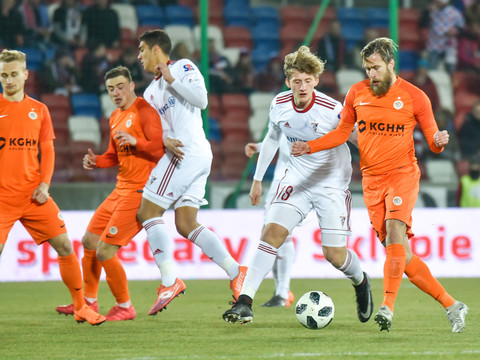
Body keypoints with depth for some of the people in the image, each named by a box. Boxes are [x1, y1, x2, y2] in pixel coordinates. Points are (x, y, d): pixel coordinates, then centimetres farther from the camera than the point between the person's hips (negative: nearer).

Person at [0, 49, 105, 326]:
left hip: (34, 195, 3)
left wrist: (44, 183, -2)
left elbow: (47, 150, 12)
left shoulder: (39, 110, 10)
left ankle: (81, 307, 15)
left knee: (65, 246, 1)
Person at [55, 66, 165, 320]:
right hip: (121, 190, 10)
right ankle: (89, 301, 31)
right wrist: (96, 161, 5)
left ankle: (125, 307, 4)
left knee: (105, 252, -12)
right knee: (90, 241, 16)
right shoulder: (116, 117, 16)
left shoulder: (144, 112, -12)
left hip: (139, 192, -10)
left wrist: (136, 141, -35)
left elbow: (161, 150, -20)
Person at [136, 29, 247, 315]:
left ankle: (170, 280, -16)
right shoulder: (151, 92, 24)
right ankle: (236, 273, 0)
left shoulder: (183, 67, 2)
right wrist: (165, 141, -8)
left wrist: (172, 79, -7)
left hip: (189, 150, -9)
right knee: (186, 224, 3)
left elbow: (201, 99, -13)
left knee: (148, 212, -10)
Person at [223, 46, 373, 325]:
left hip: (333, 183, -3)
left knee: (335, 255, -4)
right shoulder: (280, 105, -6)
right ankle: (245, 302, -18)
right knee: (272, 231, -17)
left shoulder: (332, 110, -20)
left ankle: (361, 282, 32)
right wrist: (258, 179, 19)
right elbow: (273, 138, 14)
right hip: (297, 180, 3)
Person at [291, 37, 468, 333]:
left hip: (403, 173, -4)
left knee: (395, 229, -30)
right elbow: (342, 132, 17)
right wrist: (310, 147, 4)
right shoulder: (357, 93, 6)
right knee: (401, 256, 0)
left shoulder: (415, 97, -3)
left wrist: (438, 141, -21)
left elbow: (433, 140, 2)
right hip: (372, 180, 4)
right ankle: (452, 306, 10)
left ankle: (388, 308, -35)